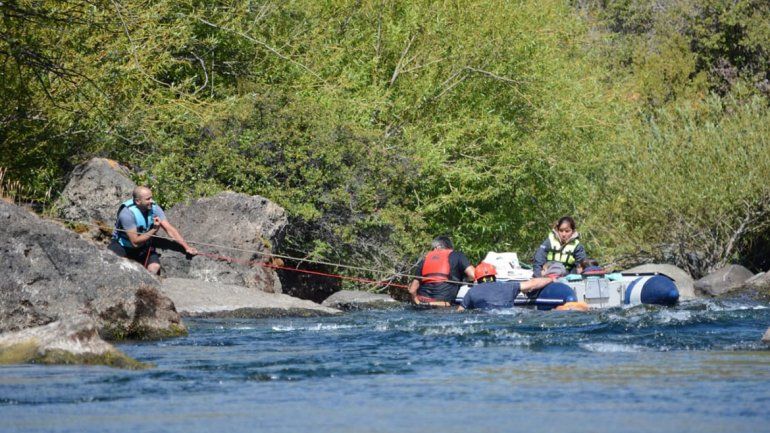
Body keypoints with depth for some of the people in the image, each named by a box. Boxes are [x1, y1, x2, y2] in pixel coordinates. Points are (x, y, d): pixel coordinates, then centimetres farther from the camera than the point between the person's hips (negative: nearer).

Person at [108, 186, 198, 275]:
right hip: (122, 246, -4)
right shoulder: (127, 213, -29)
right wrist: (154, 229, -33)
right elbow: (135, 242, -29)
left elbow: (170, 229, -14)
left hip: (144, 247, 4)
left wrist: (186, 247, -24)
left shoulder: (154, 208, -15)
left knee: (155, 267, -23)